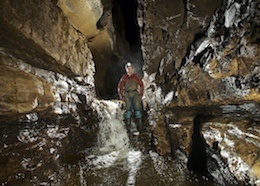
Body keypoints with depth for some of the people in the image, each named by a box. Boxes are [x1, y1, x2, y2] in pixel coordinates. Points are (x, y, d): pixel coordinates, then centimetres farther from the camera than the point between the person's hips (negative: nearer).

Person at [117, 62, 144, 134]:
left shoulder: (136, 76, 11)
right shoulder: (124, 78, 10)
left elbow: (141, 85, 13)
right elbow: (119, 87, 15)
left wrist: (141, 94, 6)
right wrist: (122, 96, 7)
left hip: (135, 94, 0)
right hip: (127, 94, 0)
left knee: (137, 108, -7)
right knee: (128, 109, -4)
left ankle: (139, 127, -3)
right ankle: (128, 127, -1)